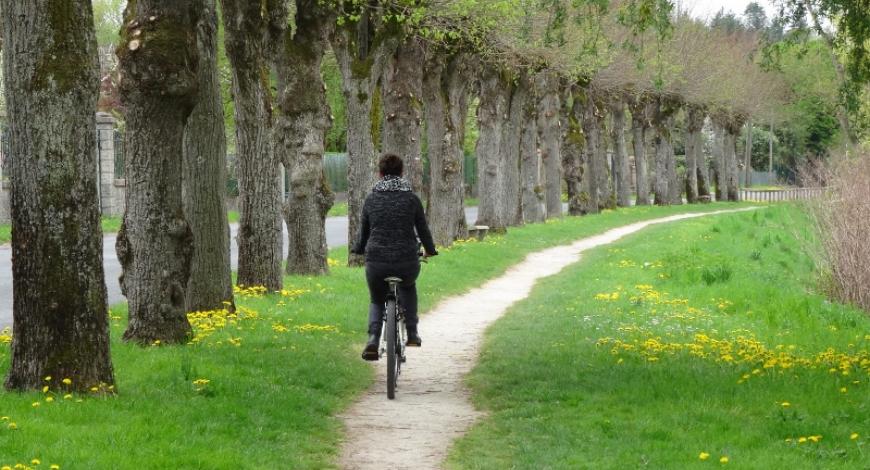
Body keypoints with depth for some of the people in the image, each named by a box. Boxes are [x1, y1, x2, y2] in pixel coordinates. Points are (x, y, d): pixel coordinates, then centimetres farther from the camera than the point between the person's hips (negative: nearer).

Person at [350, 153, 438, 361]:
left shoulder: (371, 199, 4)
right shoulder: (412, 199, 0)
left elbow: (364, 232, 12)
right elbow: (423, 230, 8)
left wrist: (358, 249, 33)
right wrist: (430, 250, 28)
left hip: (376, 262, 0)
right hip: (407, 262, 0)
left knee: (377, 301, 24)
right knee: (408, 286, 34)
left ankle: (373, 338, -3)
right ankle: (412, 333, 25)